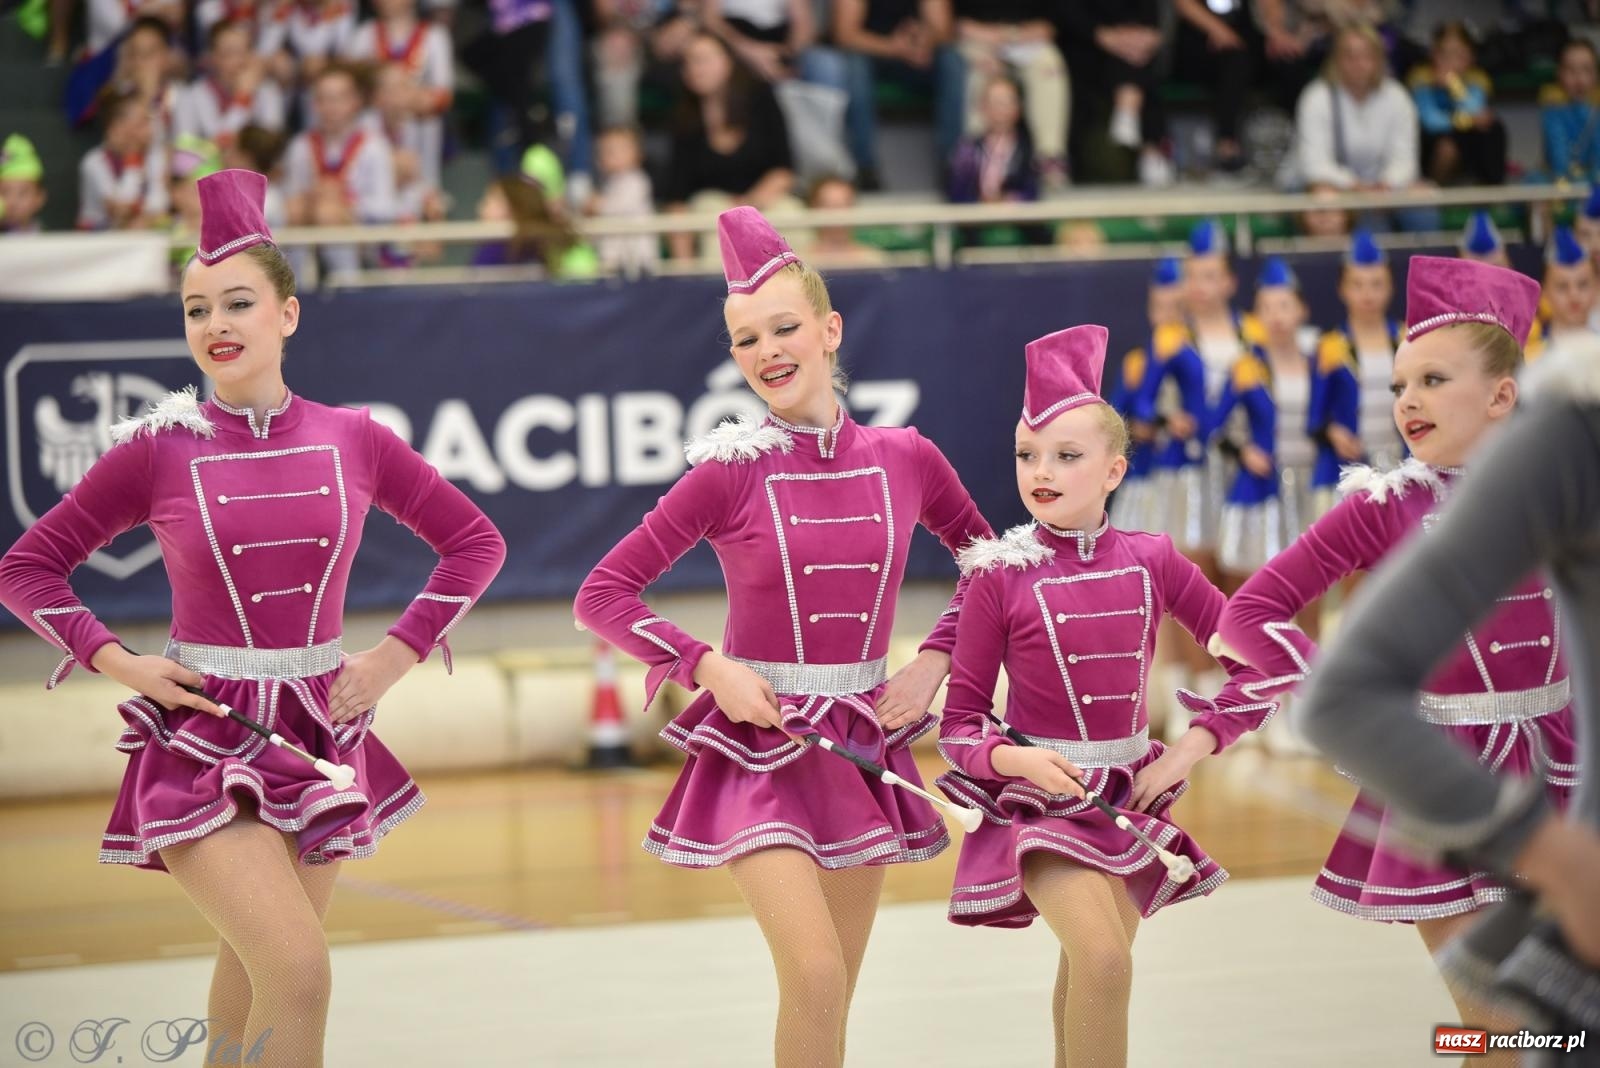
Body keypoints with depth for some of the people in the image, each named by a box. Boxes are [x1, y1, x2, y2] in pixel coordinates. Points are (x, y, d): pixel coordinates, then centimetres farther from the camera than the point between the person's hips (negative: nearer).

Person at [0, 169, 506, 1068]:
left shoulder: (352, 441, -1)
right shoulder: (158, 451, -6)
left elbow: (475, 540, 11)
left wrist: (401, 653, 2)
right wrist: (116, 661, -8)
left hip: (320, 733, 3)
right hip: (205, 737, -3)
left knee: (254, 979, 14)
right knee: (298, 971, -19)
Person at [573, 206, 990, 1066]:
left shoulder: (905, 459, -1)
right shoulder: (731, 473, -10)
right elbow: (602, 595, -6)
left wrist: (934, 658, 2)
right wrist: (708, 667, -17)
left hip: (866, 740, 4)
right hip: (759, 741, -4)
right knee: (814, 974, -19)